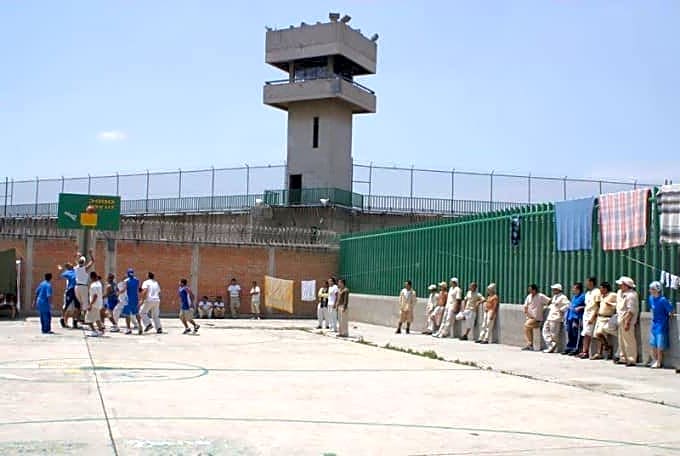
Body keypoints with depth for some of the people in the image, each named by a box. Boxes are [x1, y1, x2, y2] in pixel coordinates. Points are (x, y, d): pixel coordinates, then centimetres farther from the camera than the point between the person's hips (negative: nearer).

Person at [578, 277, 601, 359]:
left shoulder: (597, 292, -7)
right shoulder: (588, 293, 19)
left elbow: (598, 306, -12)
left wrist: (592, 317, -18)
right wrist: (584, 316, 14)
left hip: (592, 315, -8)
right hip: (586, 315, 8)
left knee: (587, 334, -11)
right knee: (585, 334, 1)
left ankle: (586, 352, -10)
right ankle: (584, 351, -1)